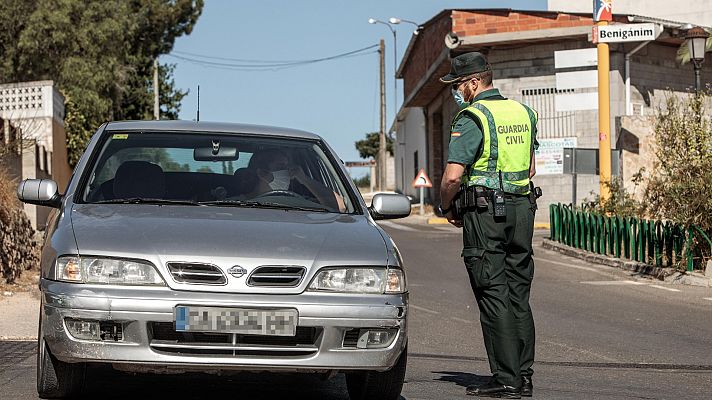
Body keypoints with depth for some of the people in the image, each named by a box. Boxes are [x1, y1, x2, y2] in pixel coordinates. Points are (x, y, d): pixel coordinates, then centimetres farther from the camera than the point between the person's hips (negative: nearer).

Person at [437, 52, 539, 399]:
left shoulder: (472, 118, -11)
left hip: (485, 213, -7)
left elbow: (452, 176, -16)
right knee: (518, 295, 10)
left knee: (493, 296, -4)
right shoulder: (523, 112, 13)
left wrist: (446, 207, 0)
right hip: (523, 208, 7)